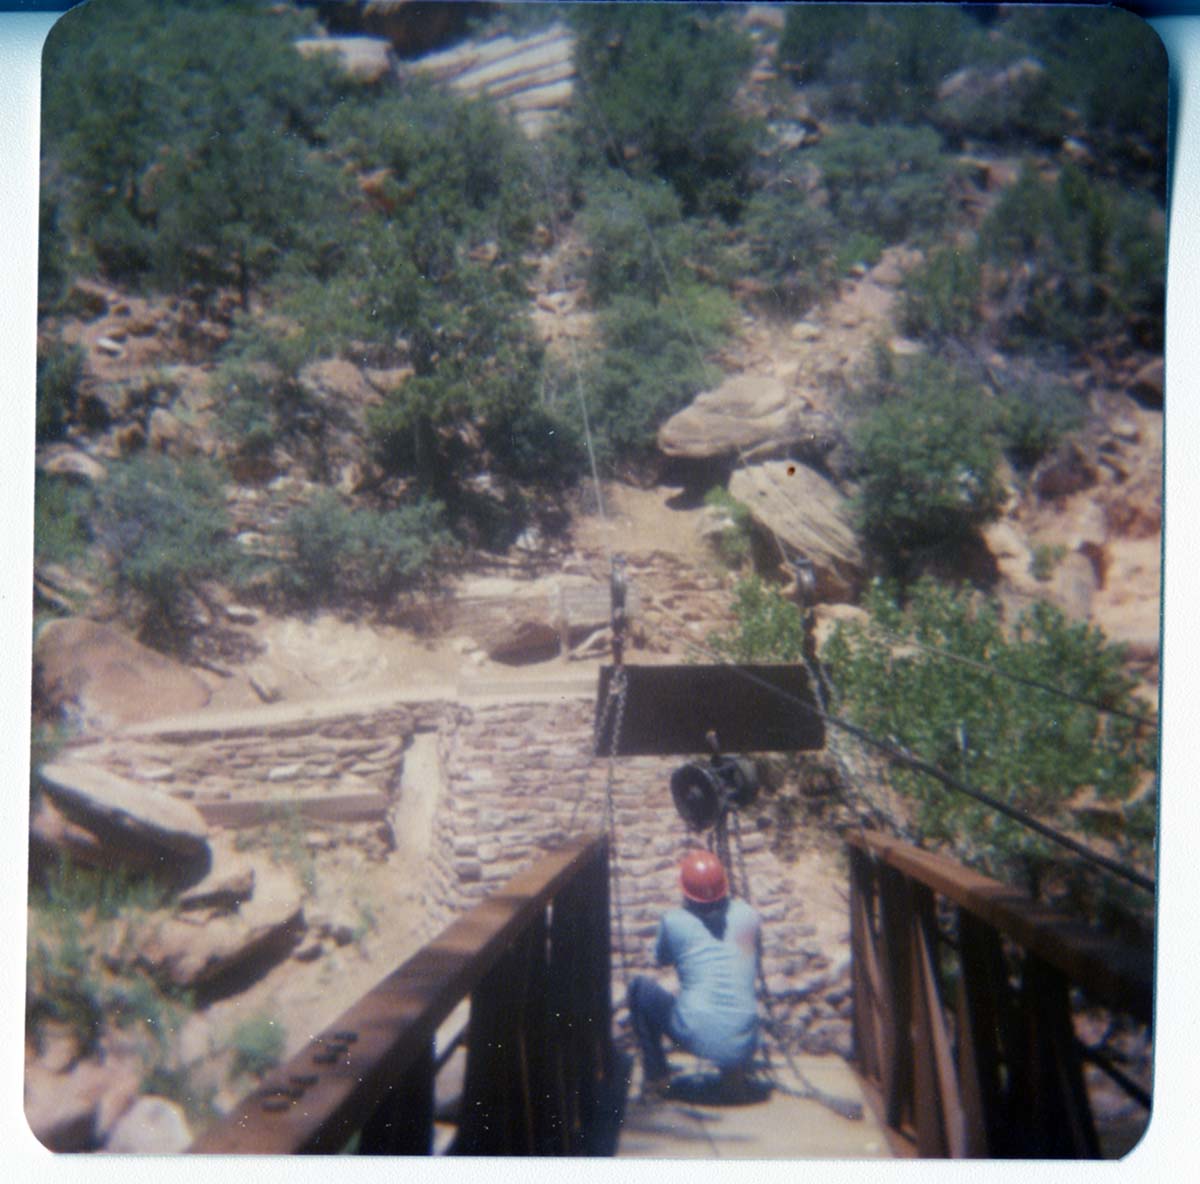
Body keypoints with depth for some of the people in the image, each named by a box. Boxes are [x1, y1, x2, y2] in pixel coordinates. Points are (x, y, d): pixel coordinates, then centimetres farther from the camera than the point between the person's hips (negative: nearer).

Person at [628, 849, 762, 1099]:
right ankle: (735, 1069, 22)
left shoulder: (674, 921, 0)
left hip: (694, 1038, -3)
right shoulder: (747, 915, 6)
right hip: (744, 1044, 3)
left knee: (640, 987, 21)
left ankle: (657, 1075, 19)